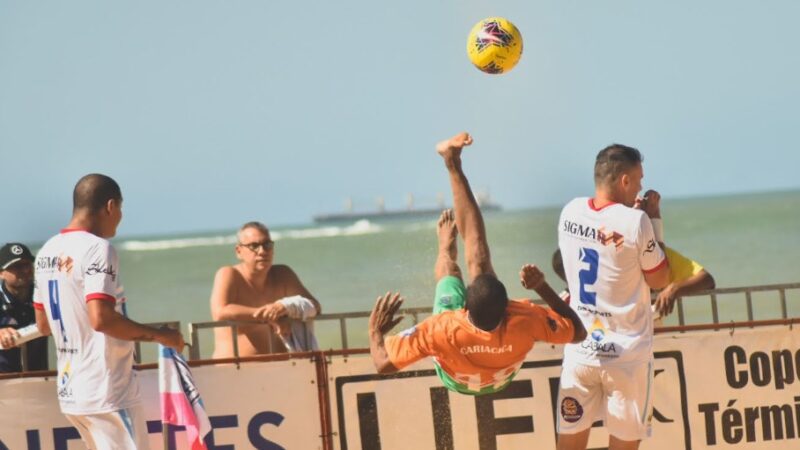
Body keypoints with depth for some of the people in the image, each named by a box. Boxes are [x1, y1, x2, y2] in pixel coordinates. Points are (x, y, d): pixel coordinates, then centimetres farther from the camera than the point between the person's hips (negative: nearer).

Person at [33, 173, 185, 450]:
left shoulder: (47, 252, 12)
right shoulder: (97, 248, -15)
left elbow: (43, 325, 18)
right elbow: (101, 318, -25)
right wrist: (157, 335, -15)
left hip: (70, 391, 9)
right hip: (106, 393, -9)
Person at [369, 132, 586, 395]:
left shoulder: (443, 331, -48)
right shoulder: (524, 323, -44)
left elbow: (383, 363, -38)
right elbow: (578, 332, -28)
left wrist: (375, 331, -20)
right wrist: (543, 288, -29)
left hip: (456, 381, -1)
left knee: (448, 269, 17)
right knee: (479, 262, 8)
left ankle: (446, 243, 55)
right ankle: (453, 166, 23)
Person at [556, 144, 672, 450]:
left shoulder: (570, 213, -1)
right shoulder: (635, 222, -17)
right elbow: (660, 279, -6)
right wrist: (654, 221, 1)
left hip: (579, 348, 4)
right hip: (626, 353, -4)